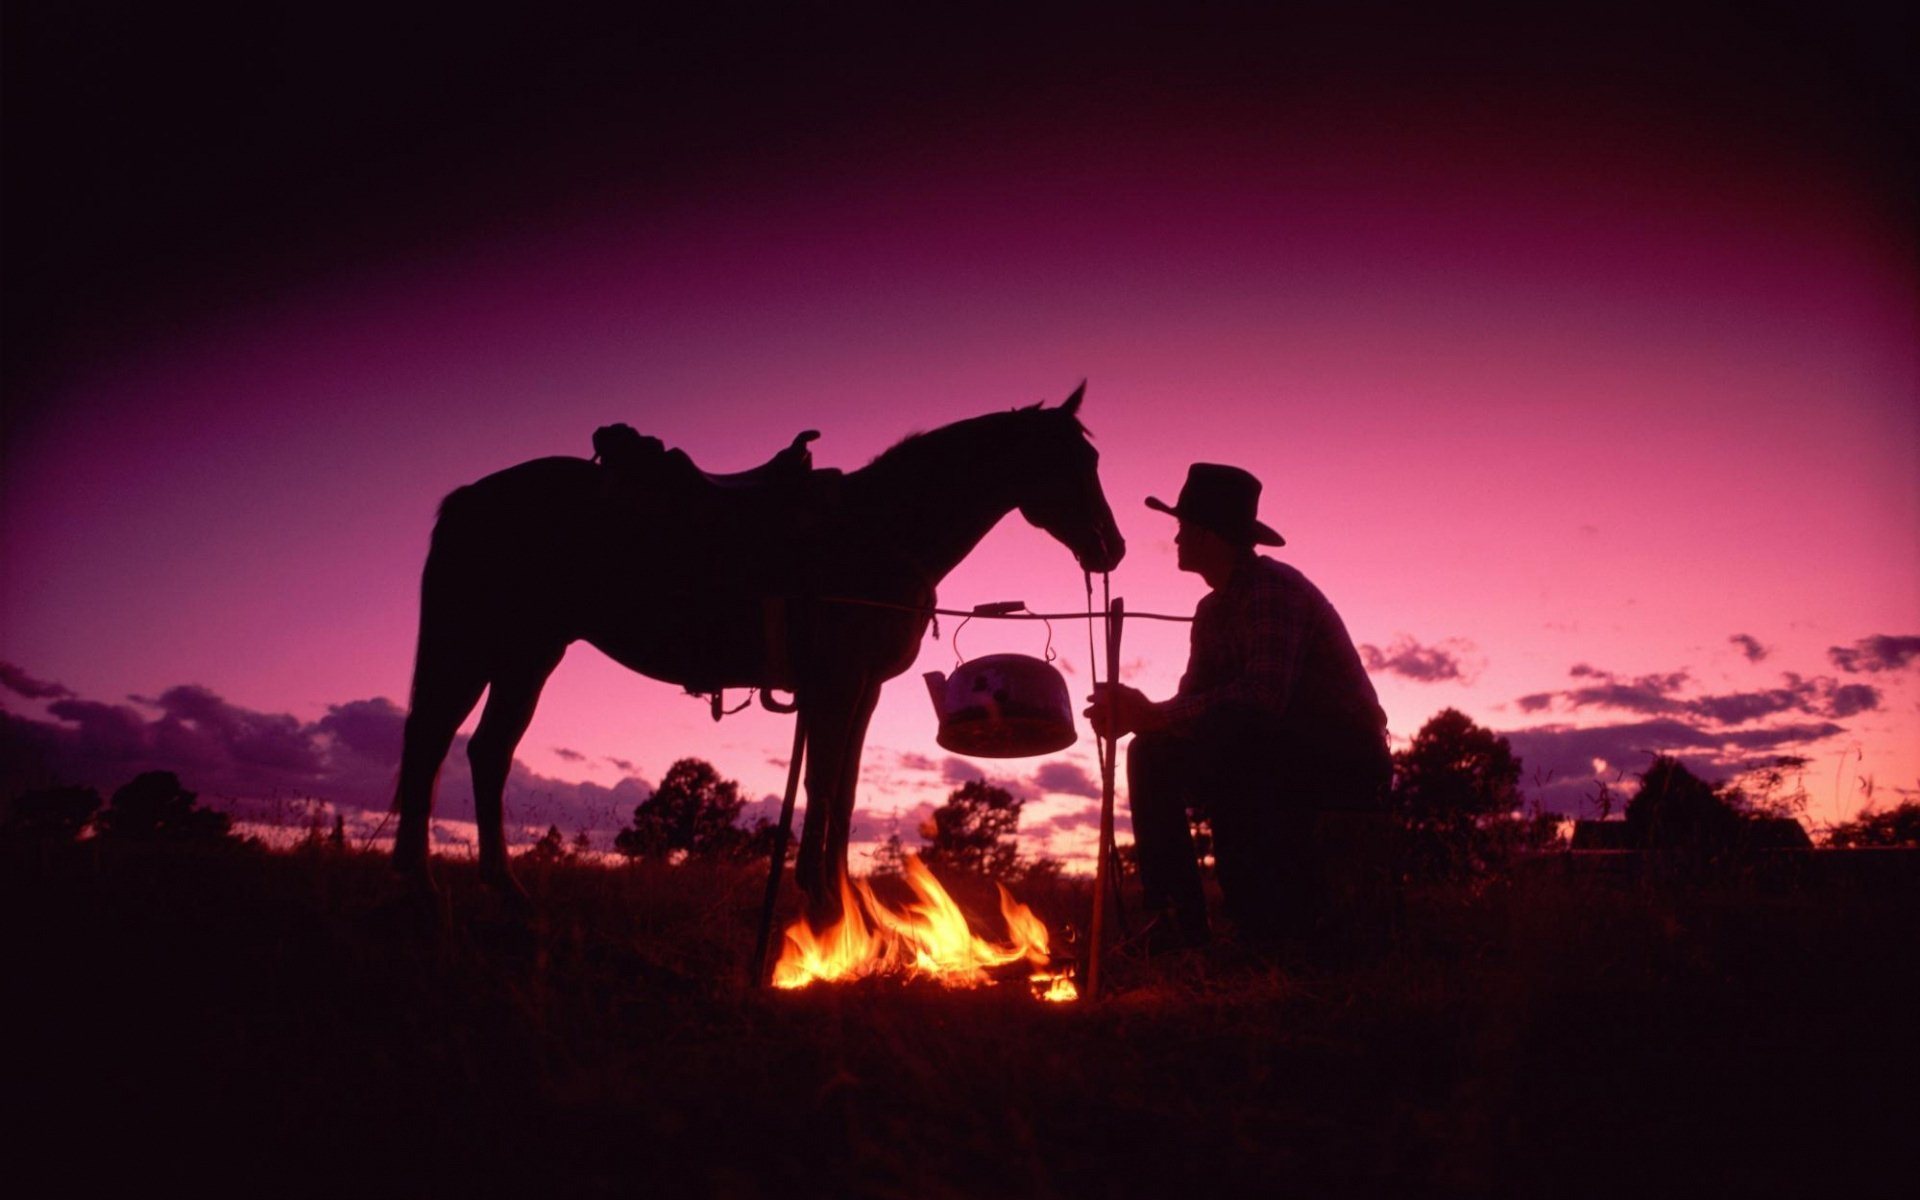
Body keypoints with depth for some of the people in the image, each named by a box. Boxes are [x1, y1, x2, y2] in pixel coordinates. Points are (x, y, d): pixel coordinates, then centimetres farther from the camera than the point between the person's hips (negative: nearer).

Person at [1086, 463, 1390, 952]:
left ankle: (1273, 926, -23)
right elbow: (1191, 705, 6)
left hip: (1344, 763, -9)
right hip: (1276, 761, 9)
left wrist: (1152, 714, -28)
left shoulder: (1274, 587, -18)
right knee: (1153, 755, -2)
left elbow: (1263, 697, -32)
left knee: (1224, 734, -33)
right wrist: (1137, 716, -15)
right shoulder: (1213, 612, 10)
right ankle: (1178, 920, -6)